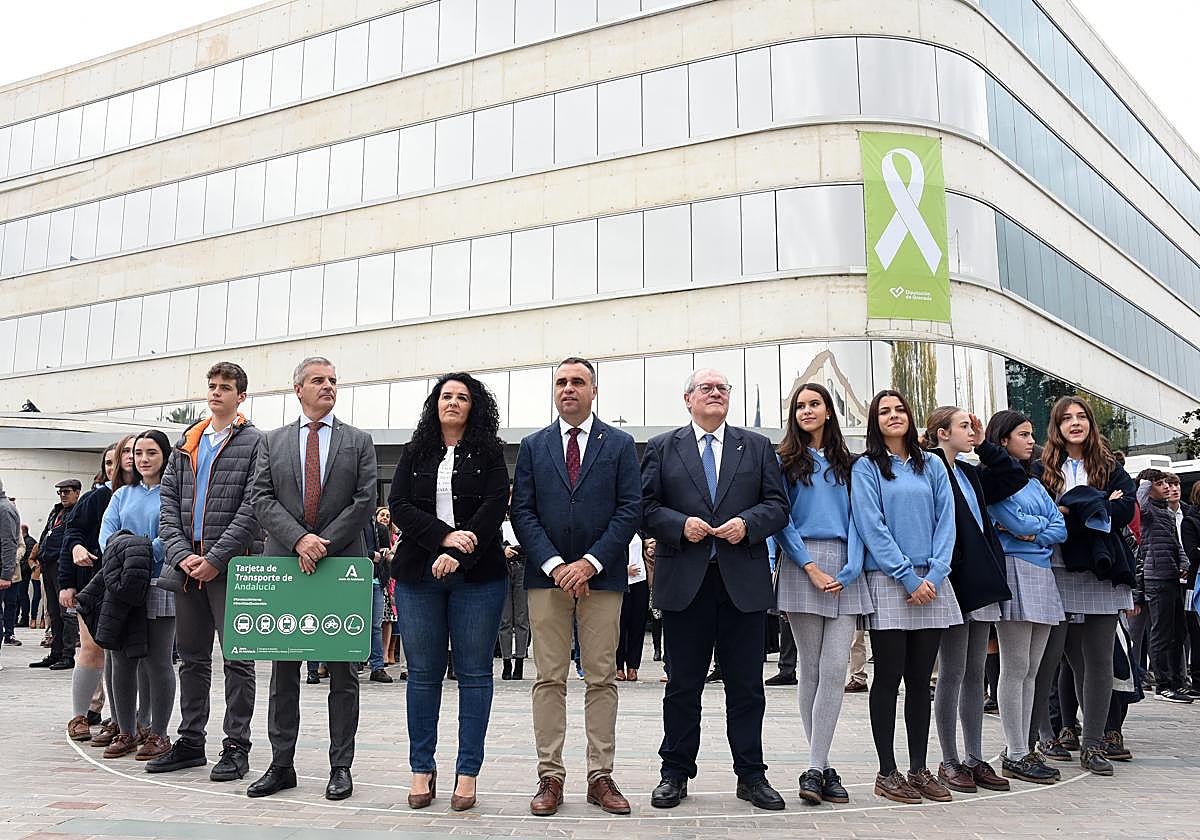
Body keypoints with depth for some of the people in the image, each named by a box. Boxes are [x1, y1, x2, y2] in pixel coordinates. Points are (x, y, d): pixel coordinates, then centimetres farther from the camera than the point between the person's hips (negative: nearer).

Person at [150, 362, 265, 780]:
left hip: (233, 565, -6)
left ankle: (236, 747, 5)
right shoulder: (186, 443, 16)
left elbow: (252, 507, -10)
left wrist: (215, 558, -15)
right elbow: (169, 501, 10)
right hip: (188, 564, 6)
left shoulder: (255, 442, -1)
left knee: (237, 659, -1)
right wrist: (181, 554, -5)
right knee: (192, 658, 13)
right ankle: (190, 742, 22)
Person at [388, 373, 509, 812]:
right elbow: (398, 506, 3)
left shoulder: (489, 453, 7)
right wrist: (444, 536, -13)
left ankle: (467, 772, 6)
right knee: (423, 673, 4)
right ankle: (422, 769, 13)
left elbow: (494, 507, -4)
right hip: (418, 574, 2)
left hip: (476, 575, -2)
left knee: (474, 673, 0)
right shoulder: (414, 453, 13)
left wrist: (458, 554, -16)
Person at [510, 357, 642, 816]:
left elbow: (630, 509, -1)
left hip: (602, 576, -1)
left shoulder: (620, 444, 7)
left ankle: (601, 777, 9)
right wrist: (555, 565, -10)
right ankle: (550, 777, 8)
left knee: (602, 679, 3)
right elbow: (522, 511, 3)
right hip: (546, 575, 1)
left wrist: (589, 563, -11)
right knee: (549, 680, 2)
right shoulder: (532, 446, 11)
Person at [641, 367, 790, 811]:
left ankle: (751, 775, 17)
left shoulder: (758, 447, 12)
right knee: (683, 685, 7)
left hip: (744, 582, 1)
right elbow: (645, 507, 3)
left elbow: (778, 506, 6)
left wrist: (747, 523, -12)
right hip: (685, 582, -1)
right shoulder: (662, 448, 9)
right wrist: (680, 524, -14)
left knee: (746, 686, 6)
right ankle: (675, 773, 17)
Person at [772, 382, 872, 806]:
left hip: (844, 569, 2)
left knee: (834, 668, -8)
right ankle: (823, 768, 6)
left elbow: (855, 518, 8)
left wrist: (850, 570, -7)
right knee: (810, 669, 0)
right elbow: (781, 520, 0)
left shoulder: (846, 464, 15)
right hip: (802, 564, -2)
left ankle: (815, 769, -6)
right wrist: (812, 568, -10)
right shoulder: (785, 461, 7)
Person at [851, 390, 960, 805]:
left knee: (920, 680, 7)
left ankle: (919, 770, 14)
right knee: (889, 678, -1)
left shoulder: (931, 465, 13)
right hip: (887, 583, -4)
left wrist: (935, 575, -8)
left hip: (931, 583, 4)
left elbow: (945, 522, 6)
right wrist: (909, 578, -13)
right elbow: (872, 527, -7)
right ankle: (887, 773, 5)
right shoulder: (866, 468, 2)